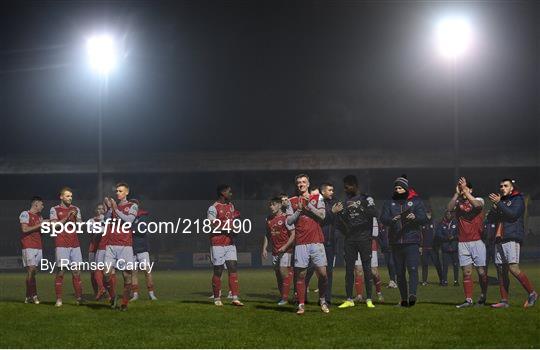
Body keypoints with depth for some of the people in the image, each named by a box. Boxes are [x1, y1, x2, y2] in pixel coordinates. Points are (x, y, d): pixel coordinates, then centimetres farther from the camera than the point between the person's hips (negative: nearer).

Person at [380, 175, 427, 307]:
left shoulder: (416, 201, 7)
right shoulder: (390, 203, 13)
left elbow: (424, 218, -1)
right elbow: (383, 218, 1)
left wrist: (414, 217, -23)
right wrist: (392, 220, -20)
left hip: (412, 241, -3)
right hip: (395, 242, 3)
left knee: (412, 268, -18)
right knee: (399, 272, 7)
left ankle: (412, 294, -28)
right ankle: (403, 299, 13)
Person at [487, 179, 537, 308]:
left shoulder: (518, 199, 4)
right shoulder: (500, 201, 24)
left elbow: (513, 214, -13)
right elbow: (490, 218, 15)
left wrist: (499, 203, -14)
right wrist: (495, 206, -1)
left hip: (512, 238, -7)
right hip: (499, 239, 7)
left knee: (513, 267, -19)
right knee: (501, 270, 3)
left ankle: (532, 293, -9)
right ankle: (504, 301, 5)